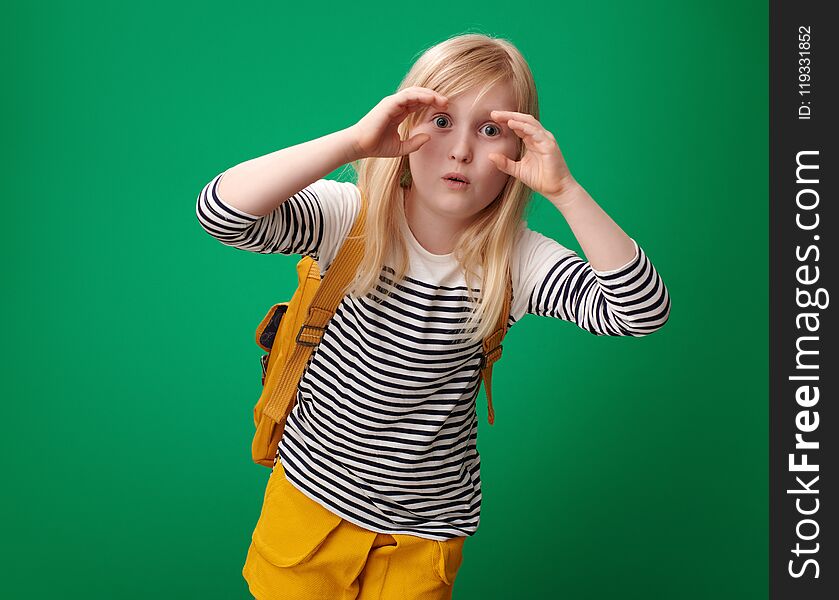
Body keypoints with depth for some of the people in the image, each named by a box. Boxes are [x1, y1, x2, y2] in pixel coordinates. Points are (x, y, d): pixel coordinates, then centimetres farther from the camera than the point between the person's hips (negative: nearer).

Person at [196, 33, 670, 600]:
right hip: (310, 493, 0)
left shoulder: (516, 260, -13)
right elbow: (219, 210, -29)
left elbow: (645, 310, -23)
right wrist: (353, 141, -37)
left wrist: (564, 190, -33)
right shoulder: (351, 218, -16)